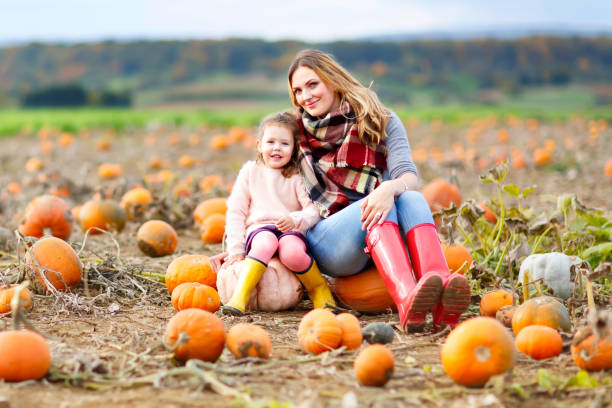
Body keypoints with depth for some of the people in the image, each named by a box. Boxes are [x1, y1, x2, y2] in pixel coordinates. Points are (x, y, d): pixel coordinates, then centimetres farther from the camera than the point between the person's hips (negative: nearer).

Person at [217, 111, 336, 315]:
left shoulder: (297, 176, 11)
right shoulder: (250, 171, 13)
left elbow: (314, 210, -1)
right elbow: (235, 212, 11)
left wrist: (296, 220, -24)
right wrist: (236, 250, 1)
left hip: (291, 232, 0)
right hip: (259, 229, 0)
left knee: (291, 253, -36)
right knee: (266, 243, -38)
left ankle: (319, 289, -9)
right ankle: (239, 297, -44)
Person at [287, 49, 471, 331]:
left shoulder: (380, 122, 10)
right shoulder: (297, 130, 14)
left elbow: (409, 176, -6)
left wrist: (390, 188, -31)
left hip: (378, 244, 1)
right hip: (324, 240, -1)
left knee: (410, 198, -30)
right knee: (382, 206, -31)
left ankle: (441, 299, -57)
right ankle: (407, 300, -60)